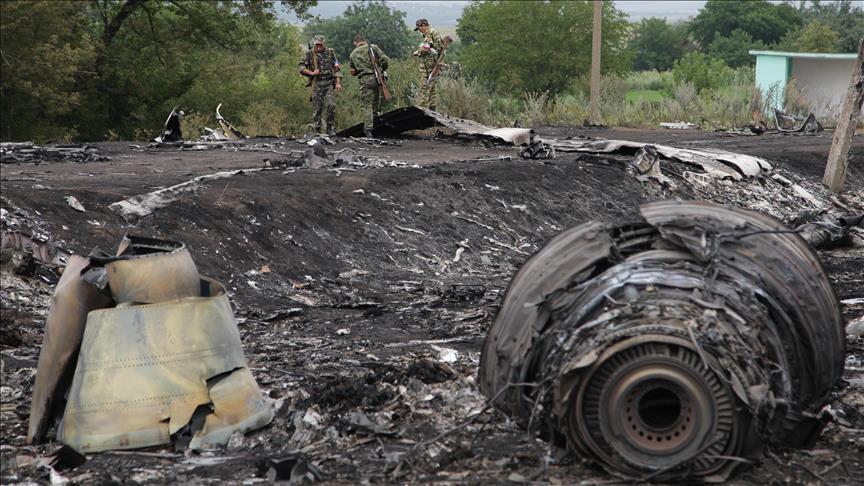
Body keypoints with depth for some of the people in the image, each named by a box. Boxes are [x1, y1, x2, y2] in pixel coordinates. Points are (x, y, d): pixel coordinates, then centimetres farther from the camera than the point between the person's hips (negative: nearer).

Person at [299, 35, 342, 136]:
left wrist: (338, 83, -2)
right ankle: (318, 131, 7)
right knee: (318, 109, 0)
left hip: (329, 83, 1)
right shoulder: (310, 54, 3)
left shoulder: (330, 53, 7)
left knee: (331, 105, -15)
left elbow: (336, 69, 8)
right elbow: (301, 68, 4)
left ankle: (330, 128, -1)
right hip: (317, 85, -1)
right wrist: (312, 73, -11)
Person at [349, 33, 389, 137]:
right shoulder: (373, 47, 7)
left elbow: (353, 71, 17)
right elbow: (385, 60, -1)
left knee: (368, 105, -1)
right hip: (376, 78, 0)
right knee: (376, 102, 17)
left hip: (365, 80, 0)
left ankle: (368, 129, -12)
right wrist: (381, 70, 16)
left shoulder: (353, 54, 13)